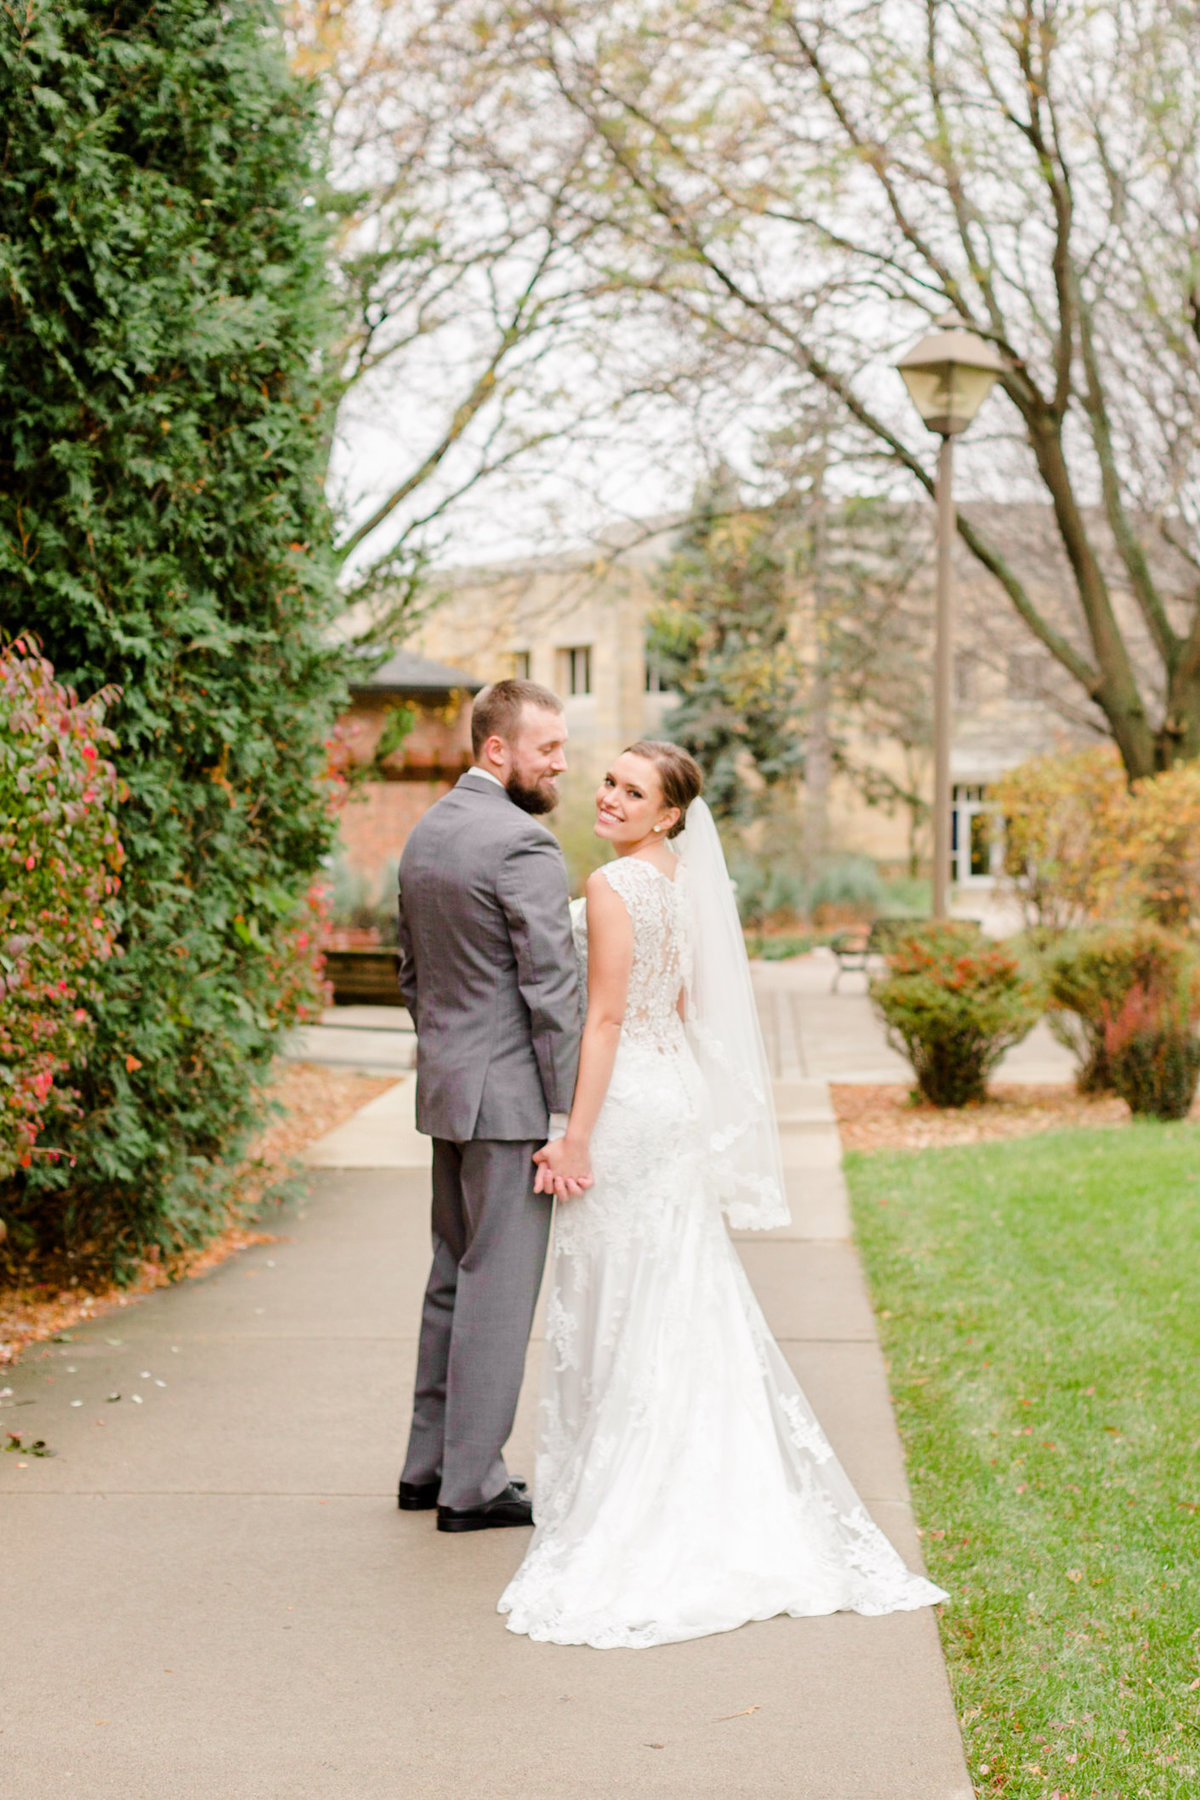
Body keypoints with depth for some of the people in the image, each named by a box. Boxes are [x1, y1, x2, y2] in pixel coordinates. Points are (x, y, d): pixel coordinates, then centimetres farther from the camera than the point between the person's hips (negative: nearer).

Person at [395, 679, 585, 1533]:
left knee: (454, 1275, 17)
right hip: (509, 1093, -9)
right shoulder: (523, 843, -17)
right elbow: (552, 990, -18)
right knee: (499, 1285, -2)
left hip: (446, 1086, 9)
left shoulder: (426, 834, 11)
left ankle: (430, 1463, 23)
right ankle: (473, 1484, 3)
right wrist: (570, 1119, -16)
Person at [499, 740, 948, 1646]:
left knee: (619, 1303, -1)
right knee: (686, 1298, 13)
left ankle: (622, 1498, 5)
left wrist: (576, 1136, -16)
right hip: (680, 1096, 8)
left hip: (627, 1102, -8)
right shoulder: (686, 881, 10)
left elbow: (604, 1017, -18)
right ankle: (709, 1497, 19)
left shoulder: (614, 885, -15)